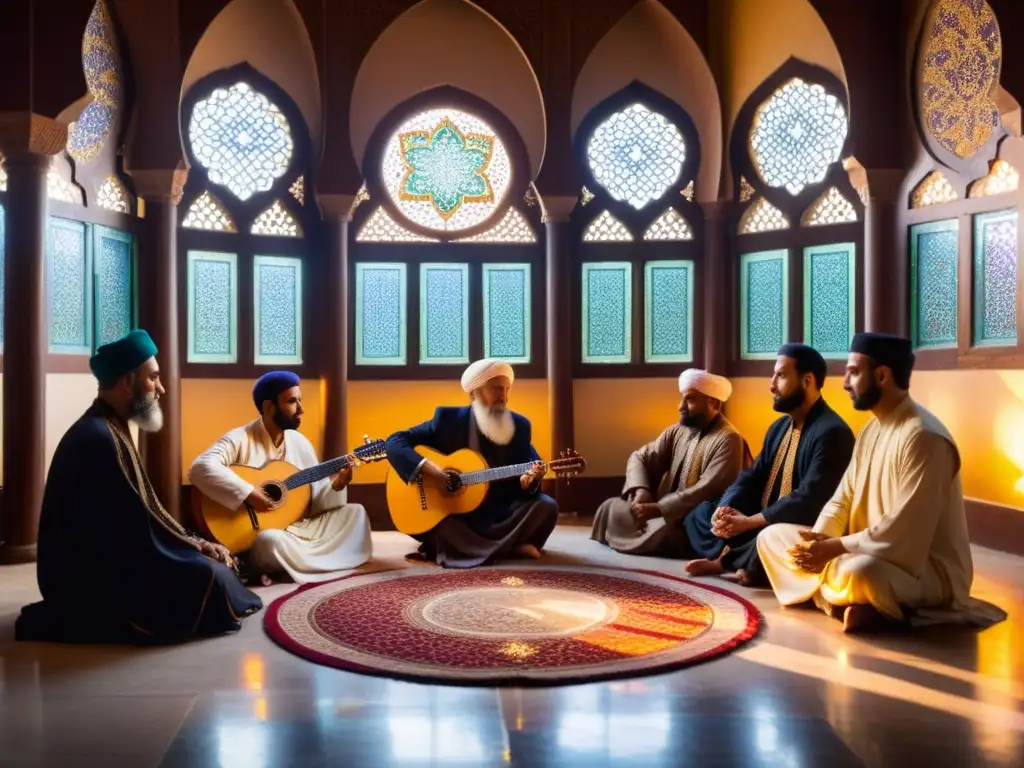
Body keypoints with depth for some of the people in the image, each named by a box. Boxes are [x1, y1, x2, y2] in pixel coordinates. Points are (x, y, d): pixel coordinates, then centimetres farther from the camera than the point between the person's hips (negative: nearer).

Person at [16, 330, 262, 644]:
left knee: (208, 561, 11)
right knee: (211, 578, -18)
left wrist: (196, 544, 3)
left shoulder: (109, 430, 12)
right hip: (92, 578, -10)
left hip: (105, 561, 10)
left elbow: (145, 511, 13)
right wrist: (198, 548, -11)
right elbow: (137, 528, -23)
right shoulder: (98, 438, -21)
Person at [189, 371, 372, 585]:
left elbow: (314, 500, 12)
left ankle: (300, 560, -10)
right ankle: (319, 561, -10)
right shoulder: (240, 440, -12)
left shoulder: (300, 442, 8)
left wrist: (335, 486, -9)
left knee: (355, 512, 1)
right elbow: (200, 468, -30)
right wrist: (248, 494, -32)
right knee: (270, 539, -40)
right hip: (256, 533, -7)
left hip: (299, 527, 8)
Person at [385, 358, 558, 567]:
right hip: (453, 513, -1)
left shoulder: (519, 425, 0)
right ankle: (509, 547, -18)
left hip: (500, 513, 1)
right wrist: (427, 469, -26)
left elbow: (521, 483, 1)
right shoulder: (448, 419, -7)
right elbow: (395, 442, -11)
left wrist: (528, 479, -24)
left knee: (546, 506, -20)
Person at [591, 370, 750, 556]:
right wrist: (641, 491, -14)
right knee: (610, 507, -5)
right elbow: (639, 457, 7)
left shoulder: (728, 440, -15)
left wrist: (658, 509, -27)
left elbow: (707, 491, -25)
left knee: (659, 533, -30)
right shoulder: (677, 431, 10)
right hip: (665, 512, 7)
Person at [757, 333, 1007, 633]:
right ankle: (847, 602, -14)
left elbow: (902, 534, -26)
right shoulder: (871, 430, 9)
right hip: (873, 554, 9)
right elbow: (843, 499, 9)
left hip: (929, 568, -9)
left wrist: (835, 547, -19)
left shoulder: (924, 437, -21)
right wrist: (818, 539, -11)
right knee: (773, 536, 3)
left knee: (860, 573, -42)